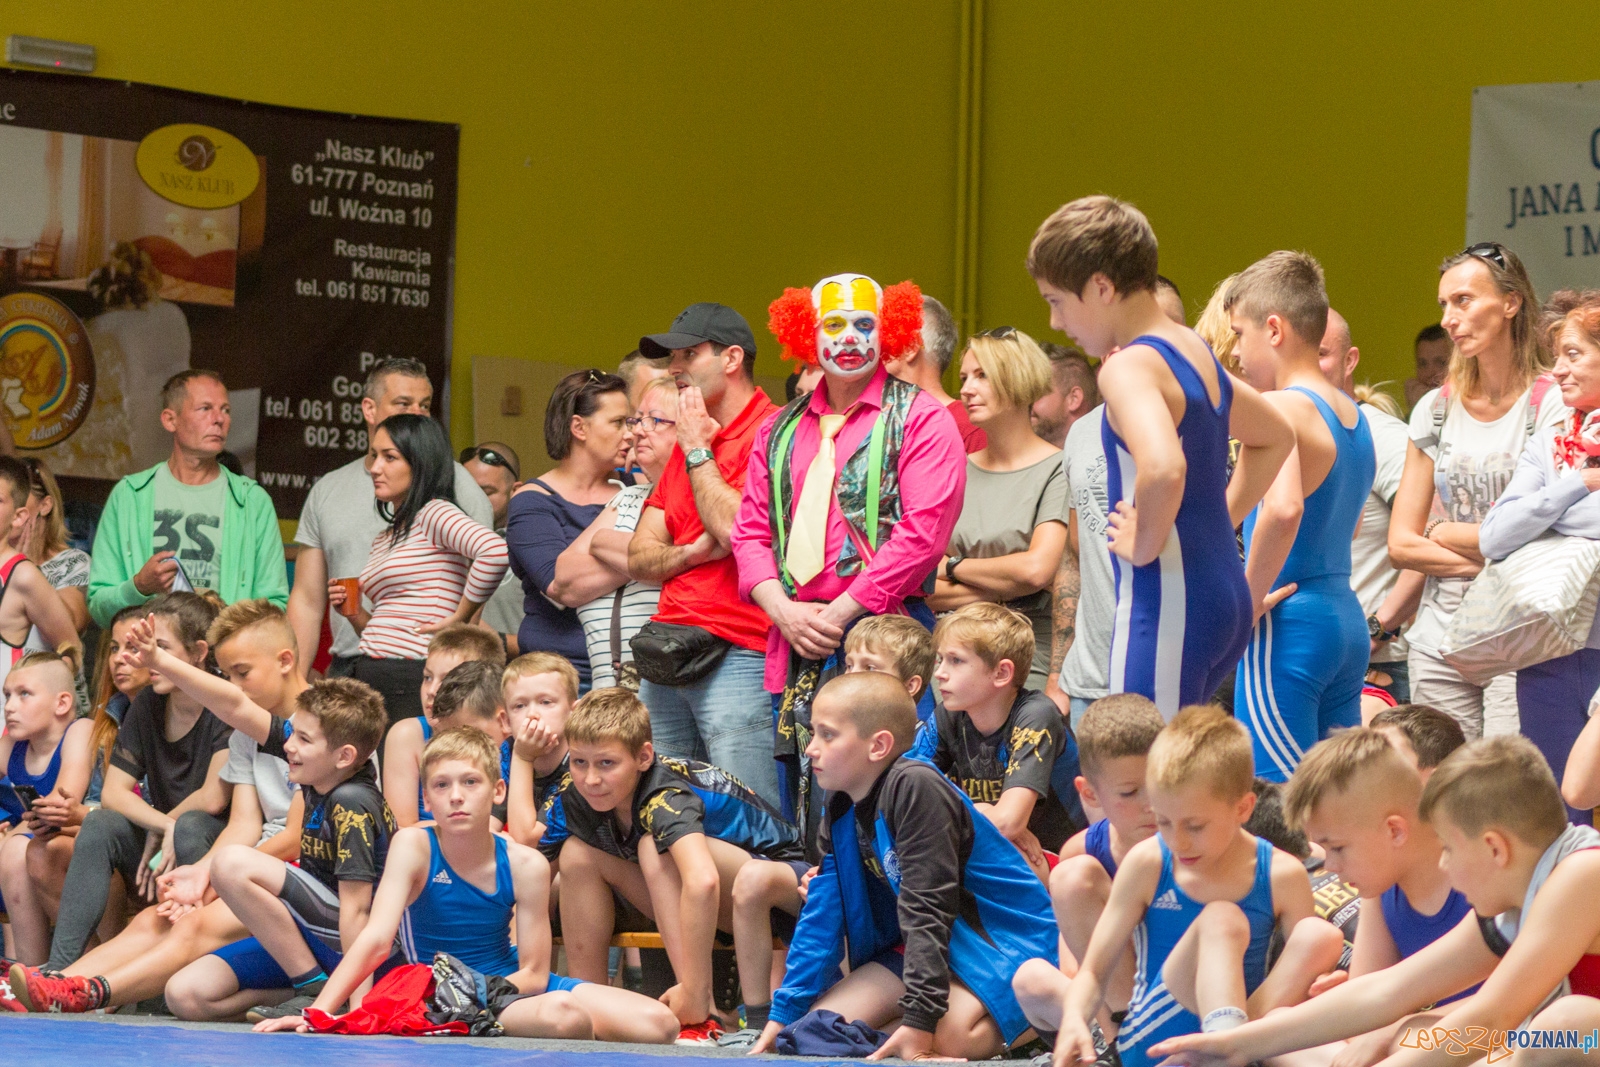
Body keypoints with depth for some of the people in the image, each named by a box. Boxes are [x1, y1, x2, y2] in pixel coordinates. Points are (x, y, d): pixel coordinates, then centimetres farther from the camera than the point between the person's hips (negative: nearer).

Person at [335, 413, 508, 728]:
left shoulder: (434, 513, -4)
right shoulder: (385, 539, 22)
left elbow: (495, 551, -24)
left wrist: (458, 617, -15)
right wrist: (356, 614, 5)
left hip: (415, 674, -8)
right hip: (373, 676, 8)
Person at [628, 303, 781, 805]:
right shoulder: (685, 442, 22)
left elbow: (740, 532, -18)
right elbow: (638, 558, 18)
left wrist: (698, 451, -4)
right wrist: (693, 552, -4)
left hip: (736, 656, -8)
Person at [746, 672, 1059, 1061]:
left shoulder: (916, 788, -25)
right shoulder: (844, 810, 3)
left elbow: (926, 908, -28)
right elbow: (822, 915, 6)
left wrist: (919, 1020, -29)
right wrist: (784, 1014, 4)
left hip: (1002, 938, -8)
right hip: (917, 943, 8)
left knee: (953, 1036, -35)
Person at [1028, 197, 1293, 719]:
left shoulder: (1129, 368, -14)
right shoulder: (1197, 354, 15)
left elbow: (1163, 467, -34)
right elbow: (1277, 437, 33)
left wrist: (1145, 544, -17)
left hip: (1167, 608, -10)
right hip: (1225, 598, 10)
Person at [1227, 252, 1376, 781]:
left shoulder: (1279, 410, -13)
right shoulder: (1354, 415, 14)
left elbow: (1283, 509, -32)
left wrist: (1250, 598, -19)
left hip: (1288, 622, -9)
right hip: (1348, 618, 9)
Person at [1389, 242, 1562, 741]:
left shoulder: (1553, 407, -3)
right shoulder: (1435, 410, 11)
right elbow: (1401, 543, 8)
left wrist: (1446, 534, 1)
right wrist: (1489, 563, -6)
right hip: (1441, 638, 4)